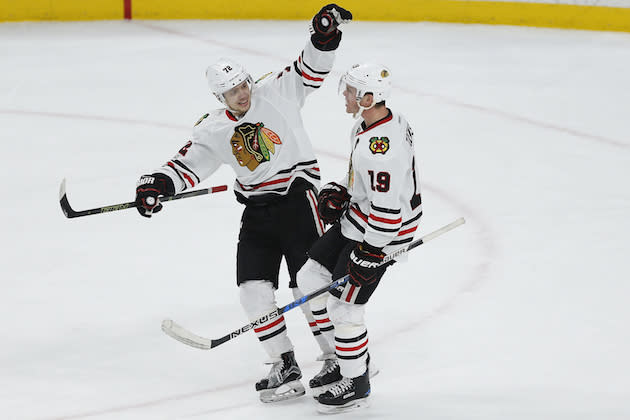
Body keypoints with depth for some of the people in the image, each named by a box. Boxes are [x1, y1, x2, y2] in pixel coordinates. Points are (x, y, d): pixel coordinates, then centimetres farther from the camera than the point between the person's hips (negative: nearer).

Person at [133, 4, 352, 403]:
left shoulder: (276, 93, -3)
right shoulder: (215, 129, 5)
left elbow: (311, 71, -2)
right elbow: (190, 163, 0)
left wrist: (324, 37, -20)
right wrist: (158, 183, -17)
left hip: (298, 196, -5)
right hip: (257, 211, 5)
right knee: (254, 288, -3)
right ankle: (286, 369, 4)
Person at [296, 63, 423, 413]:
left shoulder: (380, 147, -32)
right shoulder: (371, 123, 1)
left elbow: (387, 210, -30)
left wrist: (369, 254, -24)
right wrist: (339, 193, 6)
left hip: (380, 233, -11)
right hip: (357, 218, 11)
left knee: (344, 305, -4)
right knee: (312, 278, 16)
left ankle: (357, 384, 15)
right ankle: (347, 356, 29)